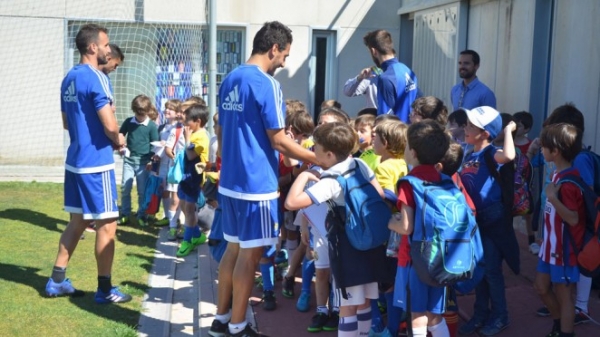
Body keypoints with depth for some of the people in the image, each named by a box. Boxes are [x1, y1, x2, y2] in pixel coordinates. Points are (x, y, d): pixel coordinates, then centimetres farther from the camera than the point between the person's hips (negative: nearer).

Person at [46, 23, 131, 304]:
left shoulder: (69, 78, 12)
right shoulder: (95, 78, -16)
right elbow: (110, 125, -22)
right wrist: (118, 140, 0)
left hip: (75, 160, 9)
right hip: (96, 163, -9)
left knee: (77, 221, 16)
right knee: (106, 225, 0)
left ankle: (57, 281, 21)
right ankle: (105, 290, 7)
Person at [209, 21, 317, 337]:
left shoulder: (229, 80, 10)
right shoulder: (266, 84, -16)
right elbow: (278, 140, -16)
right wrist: (318, 158, -7)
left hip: (229, 181, 8)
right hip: (256, 184, -8)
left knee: (234, 248, 17)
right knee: (250, 254, 2)